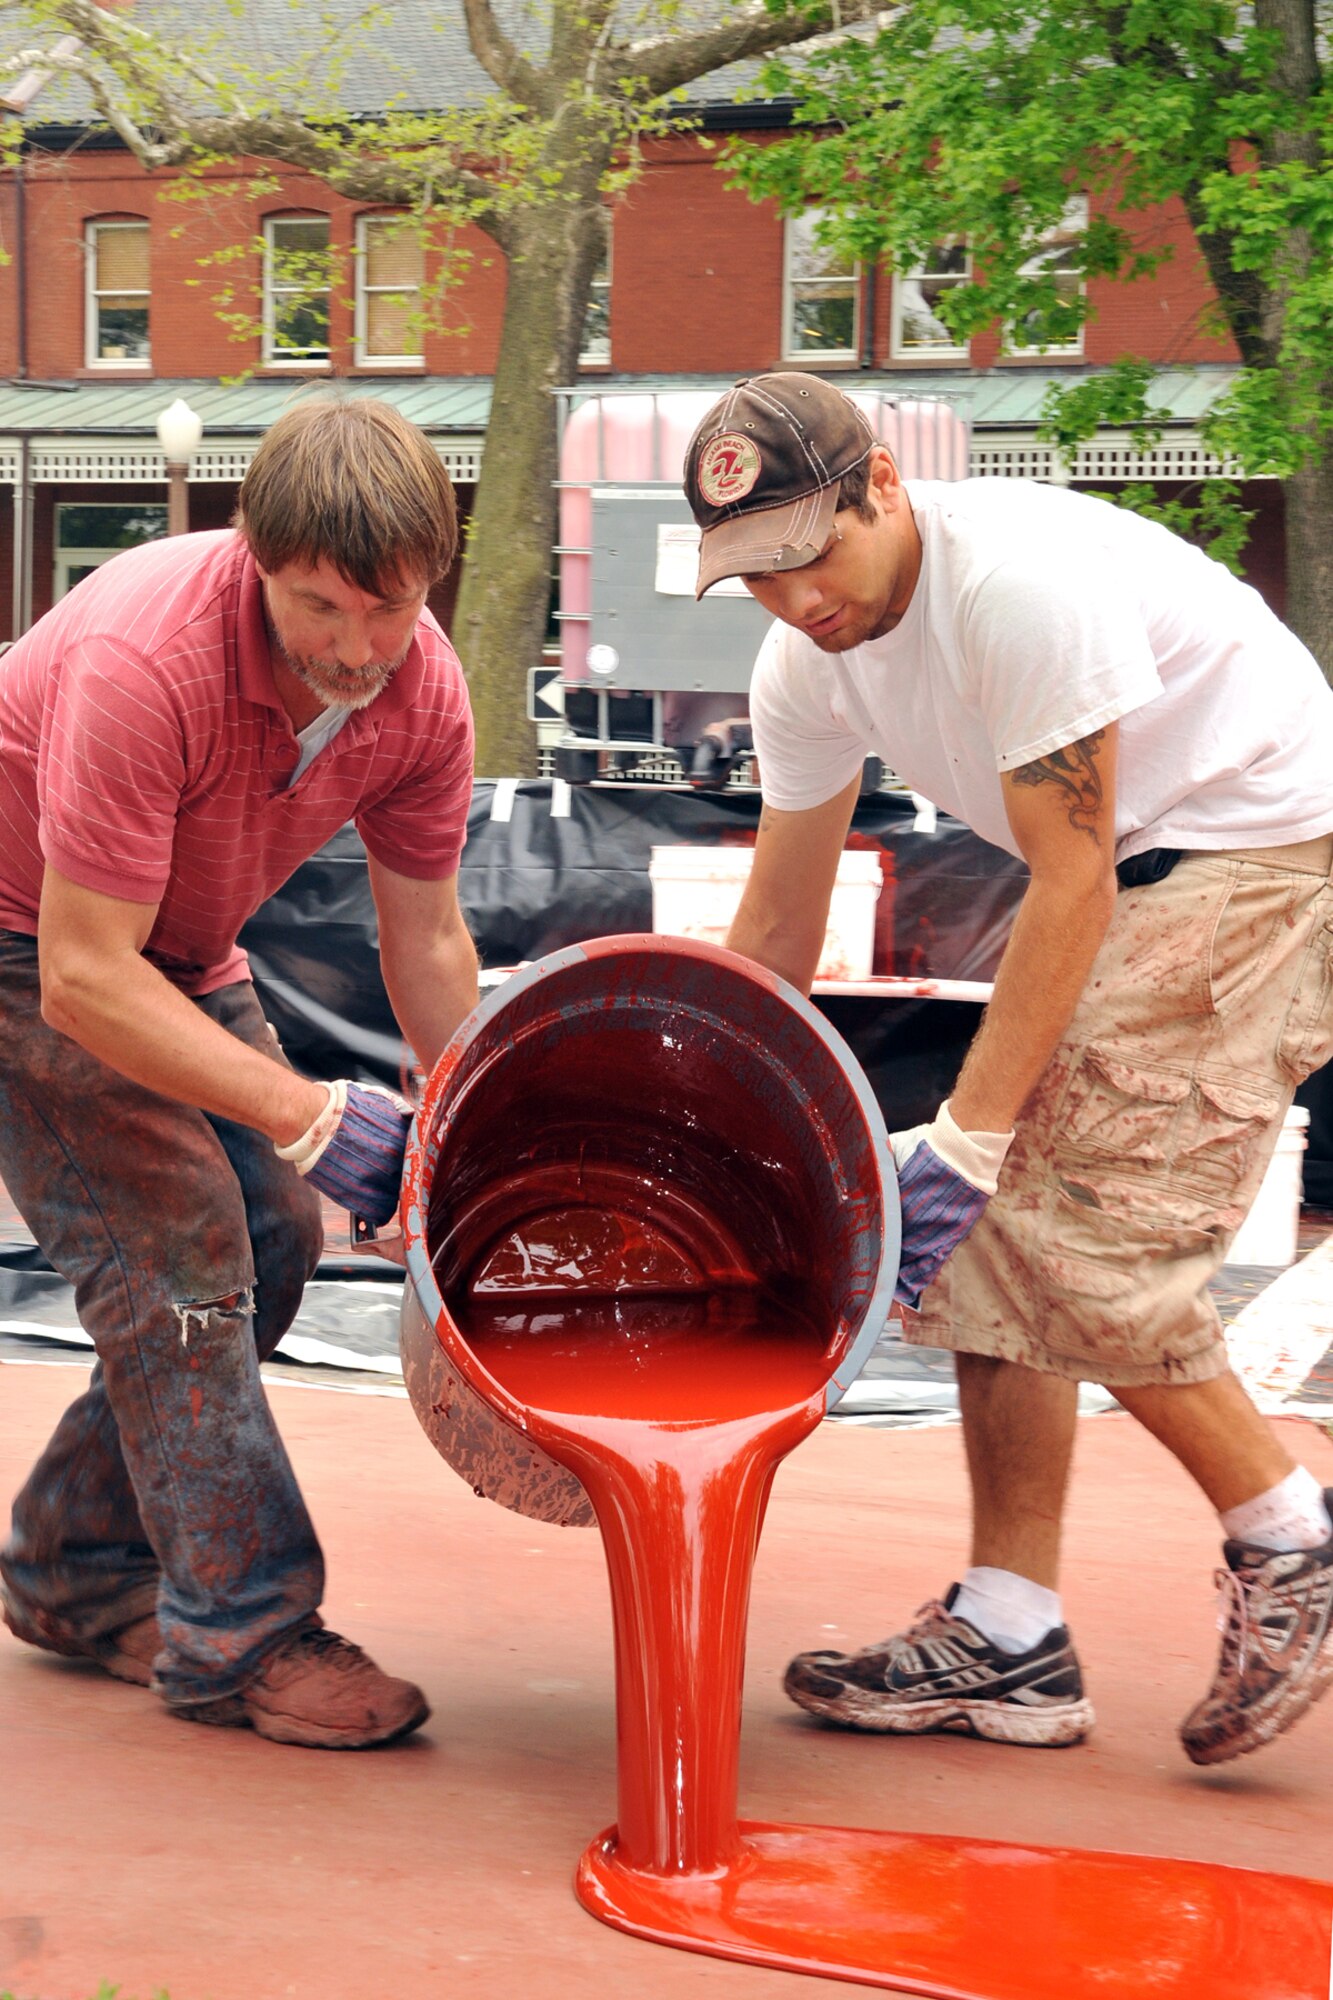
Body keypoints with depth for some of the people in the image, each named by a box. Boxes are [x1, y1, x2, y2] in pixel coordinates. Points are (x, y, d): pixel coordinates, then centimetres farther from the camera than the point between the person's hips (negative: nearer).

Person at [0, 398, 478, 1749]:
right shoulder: (143, 661, -38)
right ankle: (241, 1636, -8)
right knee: (170, 1243, -16)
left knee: (271, 1234, 4)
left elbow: (426, 941, -3)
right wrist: (308, 1115, -36)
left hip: (179, 950, 7)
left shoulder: (422, 692, -17)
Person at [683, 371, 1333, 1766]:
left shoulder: (1023, 581, -27)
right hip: (1117, 872, 9)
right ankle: (1008, 1634, 7)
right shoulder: (807, 661, -1)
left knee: (1081, 1237, -16)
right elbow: (774, 931, 7)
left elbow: (1068, 886, -25)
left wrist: (965, 1139, -24)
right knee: (993, 1236, 1)